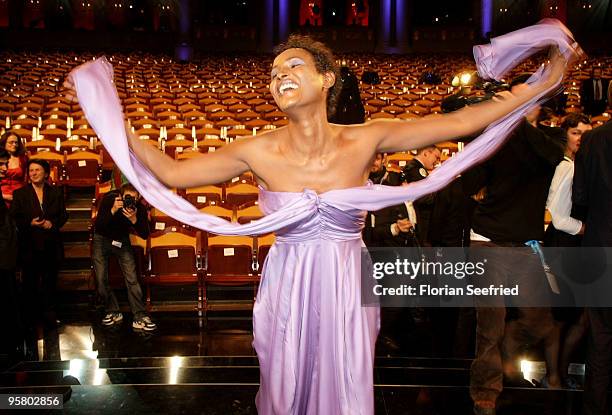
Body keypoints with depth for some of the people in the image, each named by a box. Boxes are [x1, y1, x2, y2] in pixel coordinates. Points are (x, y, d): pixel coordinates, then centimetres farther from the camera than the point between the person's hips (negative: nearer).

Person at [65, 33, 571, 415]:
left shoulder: (366, 140, -10)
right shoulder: (258, 152, -10)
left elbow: (458, 123, -6)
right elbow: (172, 172, -7)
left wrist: (545, 83, -5)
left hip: (347, 291, 0)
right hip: (287, 293, 0)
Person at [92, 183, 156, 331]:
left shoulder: (139, 208, -21)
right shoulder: (109, 199, -25)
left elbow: (144, 235, -21)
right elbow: (97, 227, -30)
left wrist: (134, 220, -38)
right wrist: (113, 210, -44)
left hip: (121, 240, 0)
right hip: (102, 239, 0)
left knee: (132, 279, -10)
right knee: (101, 279, -4)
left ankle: (140, 317, -9)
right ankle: (112, 312, 14)